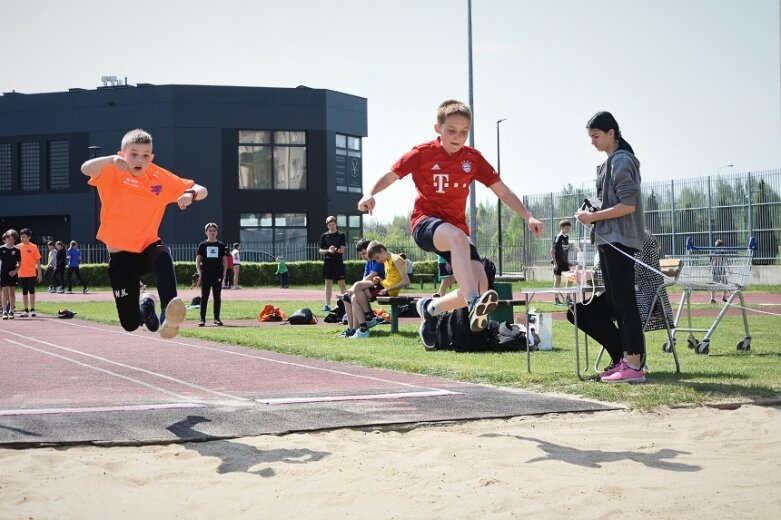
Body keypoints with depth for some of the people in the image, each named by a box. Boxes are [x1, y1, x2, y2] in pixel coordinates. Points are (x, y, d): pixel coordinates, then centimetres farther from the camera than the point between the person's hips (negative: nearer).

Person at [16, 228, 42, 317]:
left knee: (31, 291, -3)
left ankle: (32, 310, 2)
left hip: (31, 274, -3)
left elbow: (38, 261, 0)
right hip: (22, 274, 3)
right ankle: (26, 310, 14)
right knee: (24, 292, 9)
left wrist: (39, 273, -3)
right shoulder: (18, 247, 4)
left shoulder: (34, 247, -3)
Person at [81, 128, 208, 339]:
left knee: (163, 255, -39)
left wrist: (190, 194, -22)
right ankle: (146, 306, 36)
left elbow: (201, 191, 1)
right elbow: (86, 169, -29)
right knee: (130, 324, -1)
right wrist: (112, 160, -47)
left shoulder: (161, 178, -1)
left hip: (148, 246, 1)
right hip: (120, 253, -1)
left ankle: (169, 316, -47)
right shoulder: (114, 173, -9)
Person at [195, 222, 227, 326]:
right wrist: (199, 273, -4)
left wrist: (223, 274, 1)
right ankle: (202, 318, 3)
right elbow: (197, 261, 6)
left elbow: (225, 261, 10)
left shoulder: (221, 245, 8)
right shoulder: (203, 245, 6)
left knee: (217, 297, 3)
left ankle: (217, 318, 10)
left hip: (217, 274, 1)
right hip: (205, 274, -1)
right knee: (204, 297, 0)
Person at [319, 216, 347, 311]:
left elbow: (342, 250, -5)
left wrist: (335, 250, -25)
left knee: (341, 283, -5)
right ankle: (327, 305, 10)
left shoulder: (341, 235, 0)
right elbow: (320, 251, 7)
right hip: (327, 262, 3)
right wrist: (328, 250, -13)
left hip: (338, 262, -3)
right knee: (328, 283, 7)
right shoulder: (324, 236, 7)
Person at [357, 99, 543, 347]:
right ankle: (474, 305, -52)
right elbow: (390, 176, 0)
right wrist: (370, 194, -19)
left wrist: (528, 216, -2)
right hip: (425, 221, -5)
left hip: (457, 225, 5)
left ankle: (431, 307, 14)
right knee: (458, 238, -40)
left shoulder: (473, 158, 5)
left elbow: (502, 190, 7)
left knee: (480, 286, -13)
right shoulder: (423, 153, -3)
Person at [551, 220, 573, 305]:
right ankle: (556, 299, 5)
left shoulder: (567, 237, 8)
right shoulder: (558, 237, -13)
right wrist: (554, 263, -18)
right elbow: (552, 250, -15)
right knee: (557, 280, -1)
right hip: (558, 262, -7)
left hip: (565, 262, 7)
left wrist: (568, 261, 14)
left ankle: (568, 298, 12)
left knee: (570, 278, 4)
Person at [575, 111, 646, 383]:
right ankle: (627, 359, 15)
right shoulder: (611, 162, 19)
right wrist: (592, 214, 10)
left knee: (624, 301, -11)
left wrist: (593, 216, -14)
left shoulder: (621, 161, -11)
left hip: (619, 241, -10)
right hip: (609, 240, 10)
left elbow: (628, 205, -18)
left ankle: (635, 366, -11)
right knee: (616, 302, 11)